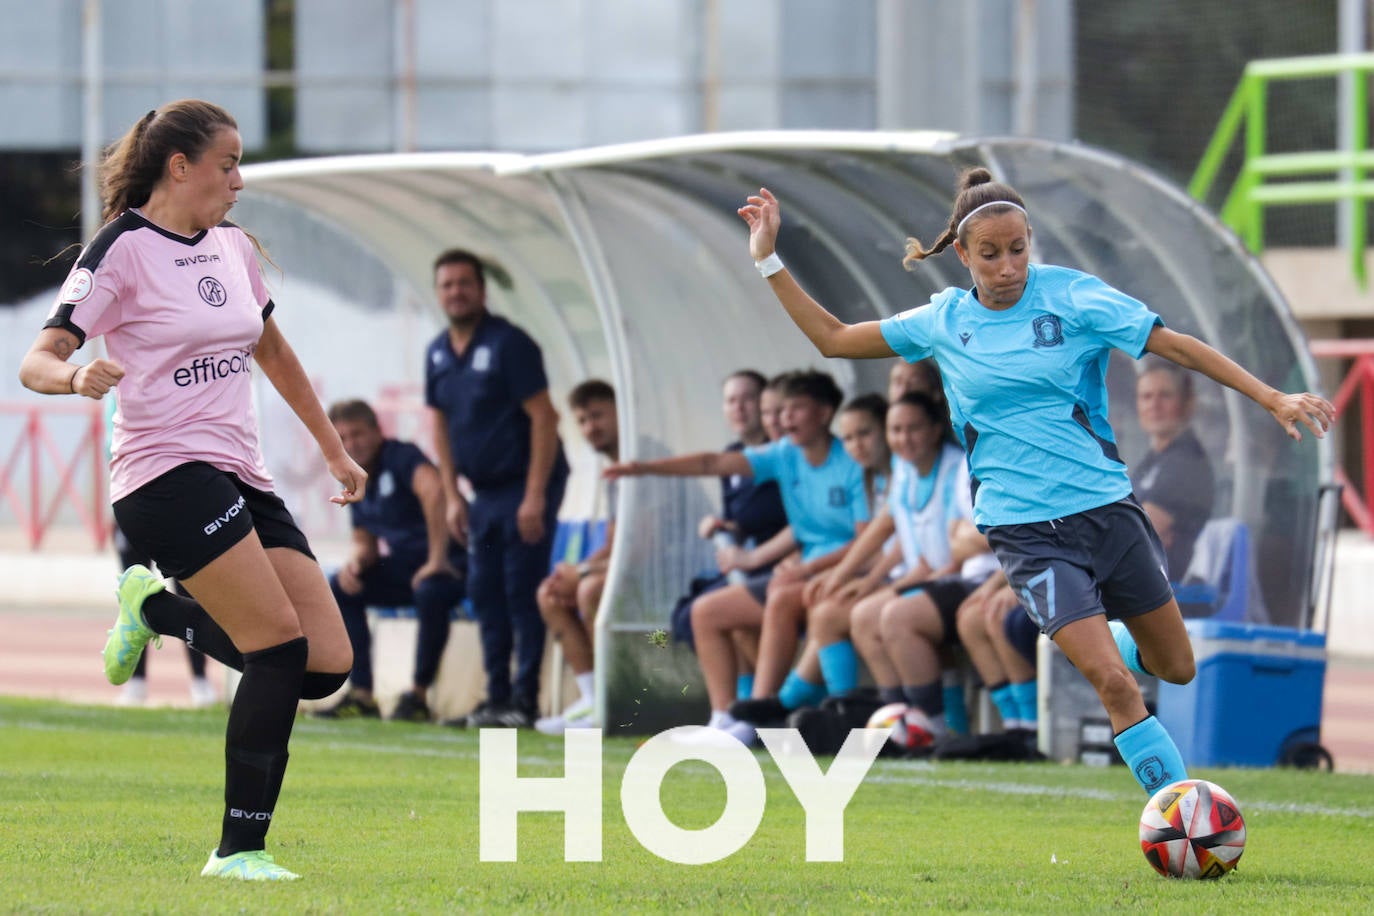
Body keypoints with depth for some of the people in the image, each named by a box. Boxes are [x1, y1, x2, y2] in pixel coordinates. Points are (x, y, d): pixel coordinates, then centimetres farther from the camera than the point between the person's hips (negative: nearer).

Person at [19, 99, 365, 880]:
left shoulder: (232, 246, 14)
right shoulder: (123, 250, -7)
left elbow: (273, 351, 29)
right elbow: (38, 360, -13)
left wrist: (334, 450, 32)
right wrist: (76, 377, -36)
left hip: (243, 479, 8)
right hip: (167, 473, -8)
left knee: (328, 665, -4)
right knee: (282, 648, -19)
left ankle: (157, 609, 17)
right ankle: (239, 852, -10)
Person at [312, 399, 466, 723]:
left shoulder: (400, 456, -16)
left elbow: (433, 490, -36)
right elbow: (365, 542, 16)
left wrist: (437, 560, -37)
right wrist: (354, 560, -9)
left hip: (451, 563, -9)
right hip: (405, 566, 9)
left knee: (430, 591, -39)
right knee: (339, 588, -2)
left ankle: (417, 695, -22)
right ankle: (361, 695, -4)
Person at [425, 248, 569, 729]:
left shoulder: (508, 343, -14)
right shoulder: (438, 353, 8)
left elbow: (544, 417, -17)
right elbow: (440, 424, 15)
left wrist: (535, 497, -20)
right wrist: (451, 496, 8)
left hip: (526, 486, -7)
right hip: (484, 492, 7)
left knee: (522, 592, -9)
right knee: (485, 594, 7)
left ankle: (524, 700, -7)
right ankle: (496, 698, 12)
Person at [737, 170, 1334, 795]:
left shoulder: (1070, 295, -3)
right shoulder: (943, 323, 3)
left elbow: (1176, 346, -6)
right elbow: (831, 338, 14)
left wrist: (1270, 397, -13)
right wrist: (768, 261, 8)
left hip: (1106, 507, 1)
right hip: (1023, 528, -1)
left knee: (1176, 669, 12)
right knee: (1115, 685, -17)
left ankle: (1110, 641, 46)